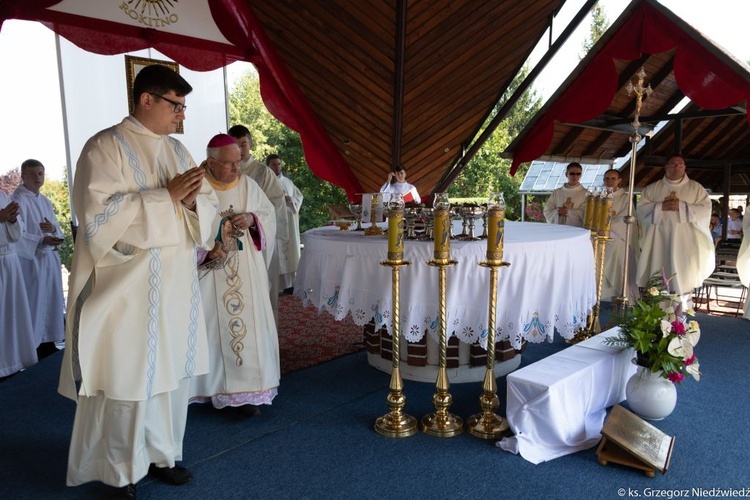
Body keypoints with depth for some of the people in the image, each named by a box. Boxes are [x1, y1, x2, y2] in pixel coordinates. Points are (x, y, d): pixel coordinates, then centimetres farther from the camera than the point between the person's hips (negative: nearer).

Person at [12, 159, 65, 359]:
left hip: (49, 258, 7)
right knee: (34, 303, -4)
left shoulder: (45, 201, 14)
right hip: (30, 260, -7)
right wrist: (42, 240, -28)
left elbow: (58, 231, 14)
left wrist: (53, 228, -8)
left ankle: (48, 343, 21)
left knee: (51, 301, 11)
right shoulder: (18, 200, -8)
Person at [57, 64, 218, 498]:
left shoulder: (177, 150, 13)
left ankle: (162, 454, 30)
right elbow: (99, 213, -18)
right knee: (128, 377, 2)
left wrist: (193, 200, -12)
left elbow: (208, 209, 11)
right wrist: (167, 195, -19)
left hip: (178, 285, 6)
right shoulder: (106, 147, -6)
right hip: (128, 288, -6)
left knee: (173, 372, 12)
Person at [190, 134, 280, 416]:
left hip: (245, 274, 3)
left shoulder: (247, 185, 4)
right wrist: (205, 250, -23)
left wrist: (252, 219, -12)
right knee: (211, 325, 2)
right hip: (207, 270, -3)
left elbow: (269, 215, 8)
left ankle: (245, 390, 12)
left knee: (246, 323, 2)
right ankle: (210, 386, 19)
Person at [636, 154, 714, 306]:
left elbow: (705, 210, 0)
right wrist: (661, 207, -11)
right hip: (659, 242, 1)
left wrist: (682, 206, -13)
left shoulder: (696, 188, 9)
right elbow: (641, 209, 5)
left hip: (684, 242, -1)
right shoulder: (652, 188, 12)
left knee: (683, 279, -4)